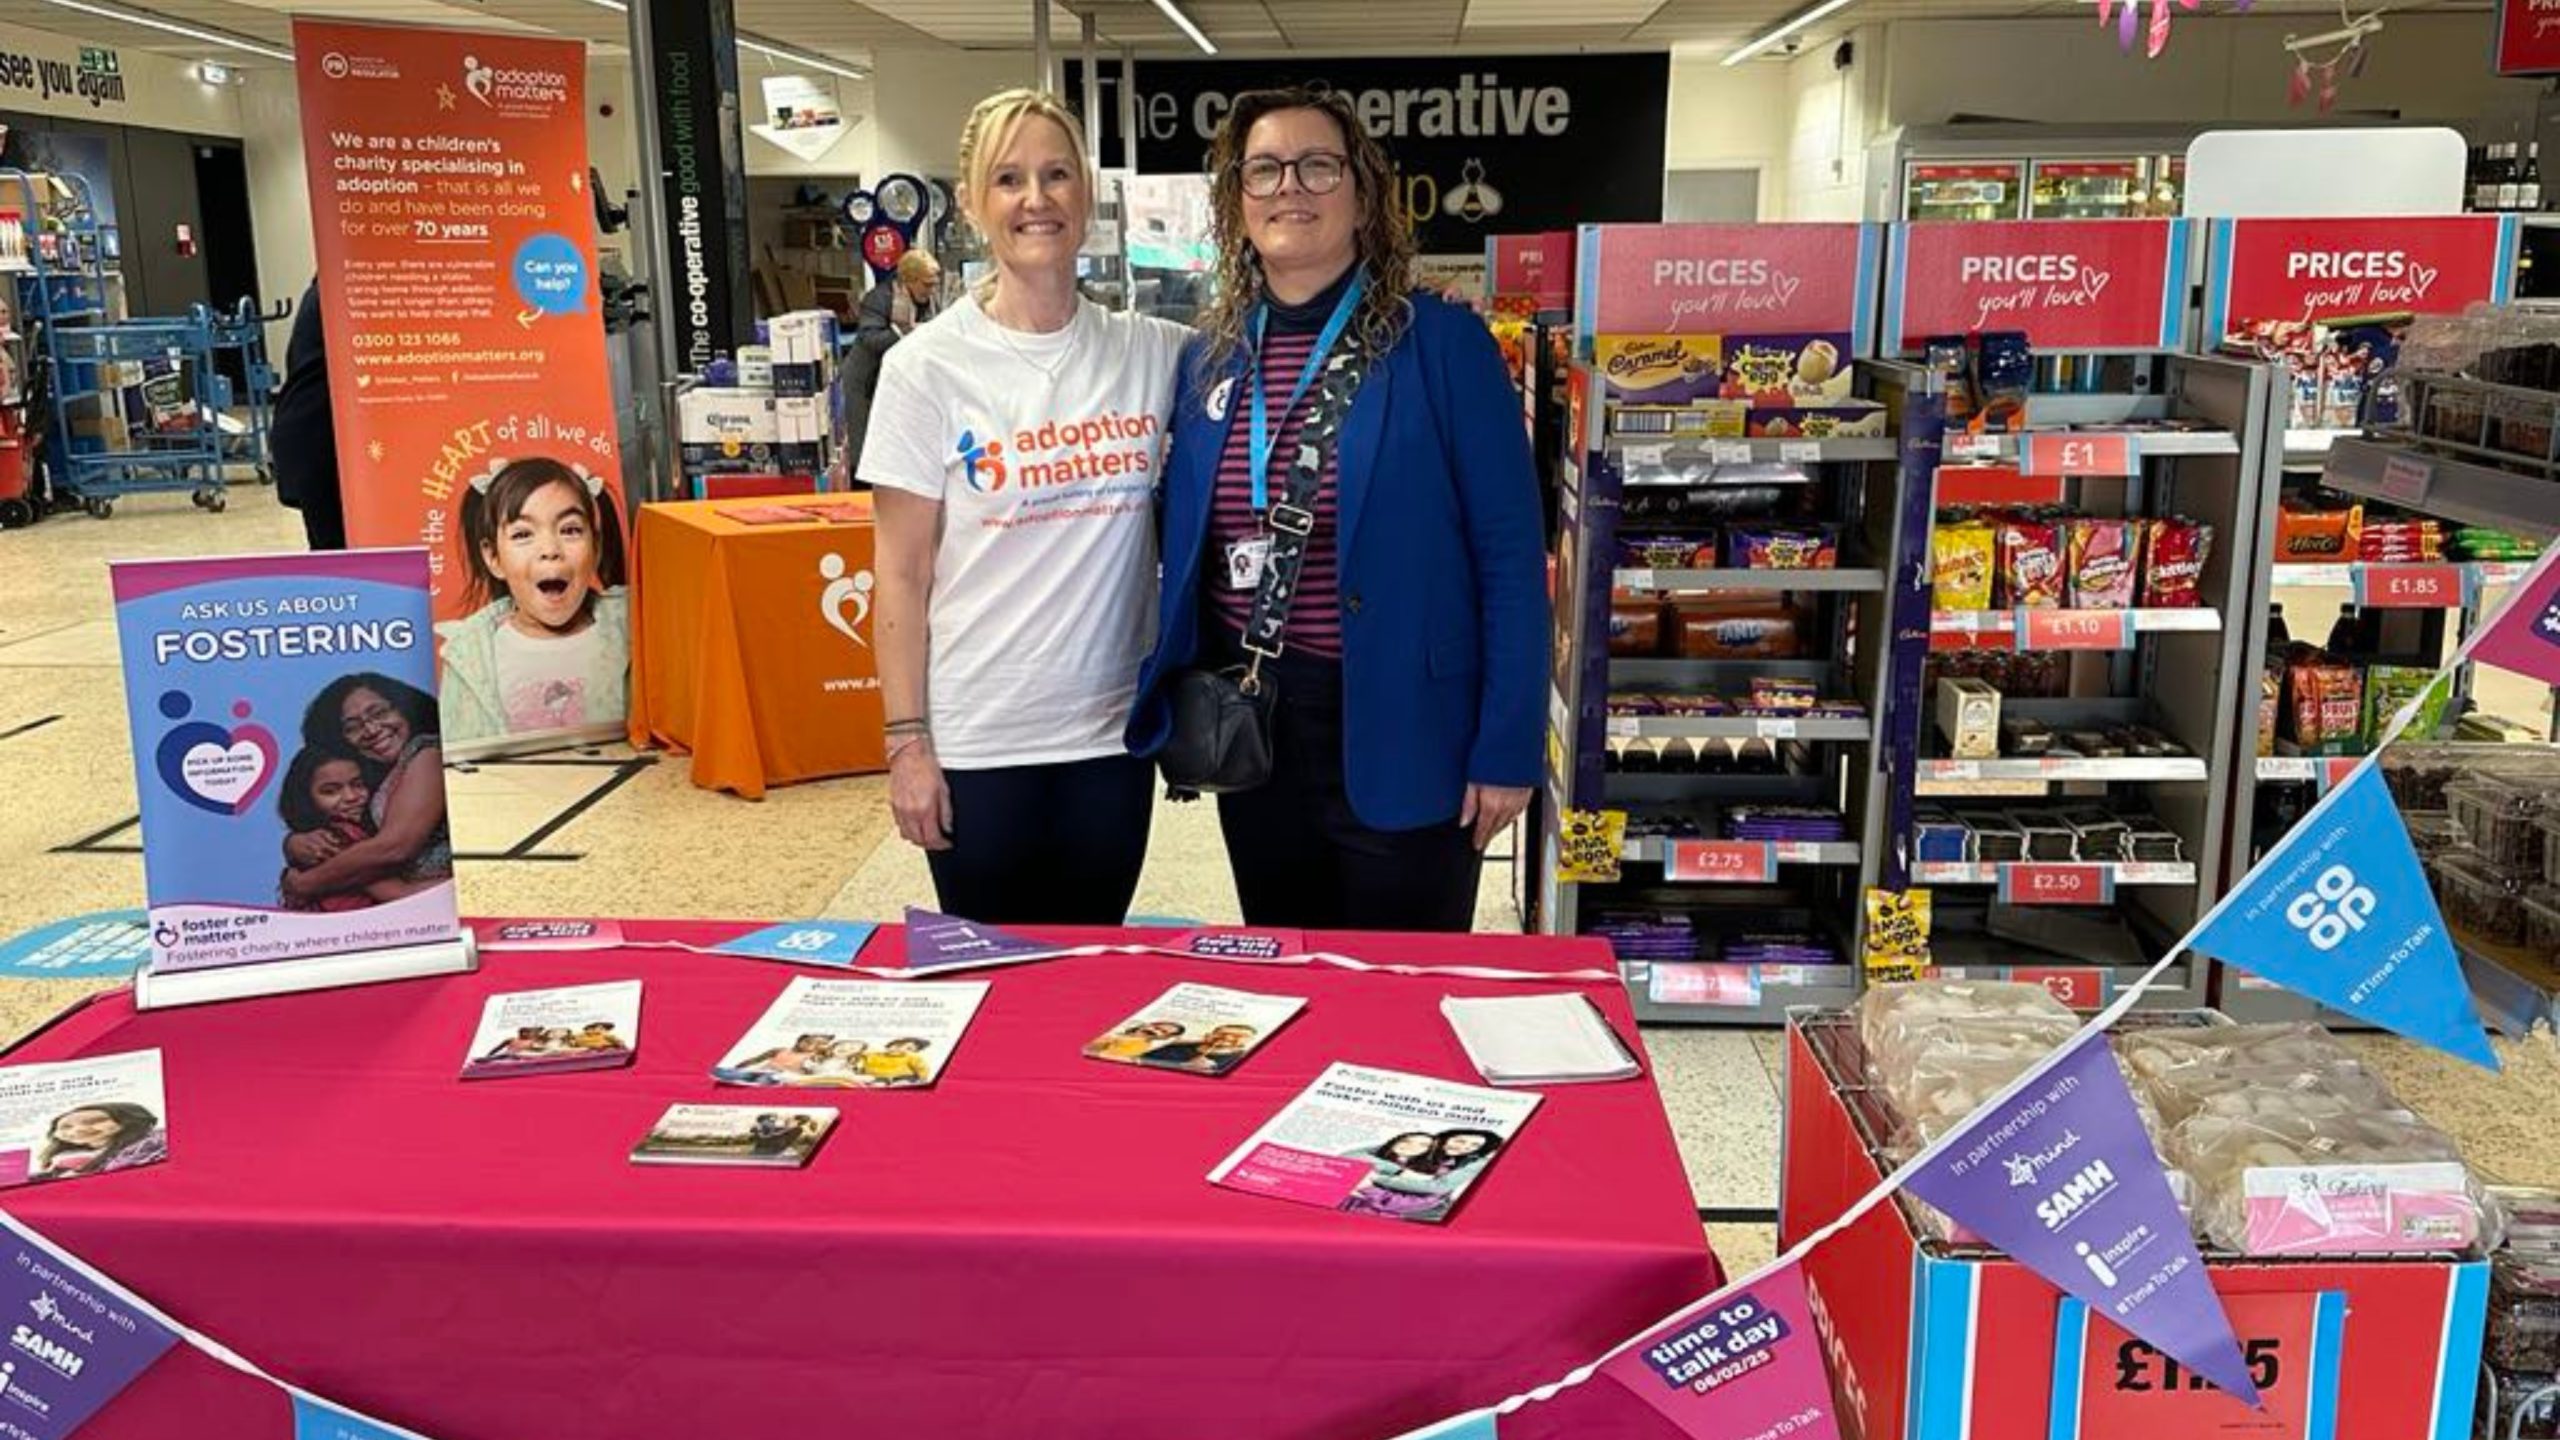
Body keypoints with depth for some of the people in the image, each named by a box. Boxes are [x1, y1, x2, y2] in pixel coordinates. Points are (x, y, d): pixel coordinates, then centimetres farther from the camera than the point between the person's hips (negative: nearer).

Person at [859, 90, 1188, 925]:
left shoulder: (1153, 354, 2)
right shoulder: (928, 366, -5)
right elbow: (901, 574, -4)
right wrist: (907, 741, -7)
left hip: (1112, 731, 2)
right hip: (975, 740, -2)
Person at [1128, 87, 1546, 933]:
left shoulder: (1443, 344, -7)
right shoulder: (1208, 356, 6)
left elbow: (1510, 558, -9)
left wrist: (1507, 750, -12)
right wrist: (1178, 707, 6)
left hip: (1399, 734, -4)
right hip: (1250, 731, 5)